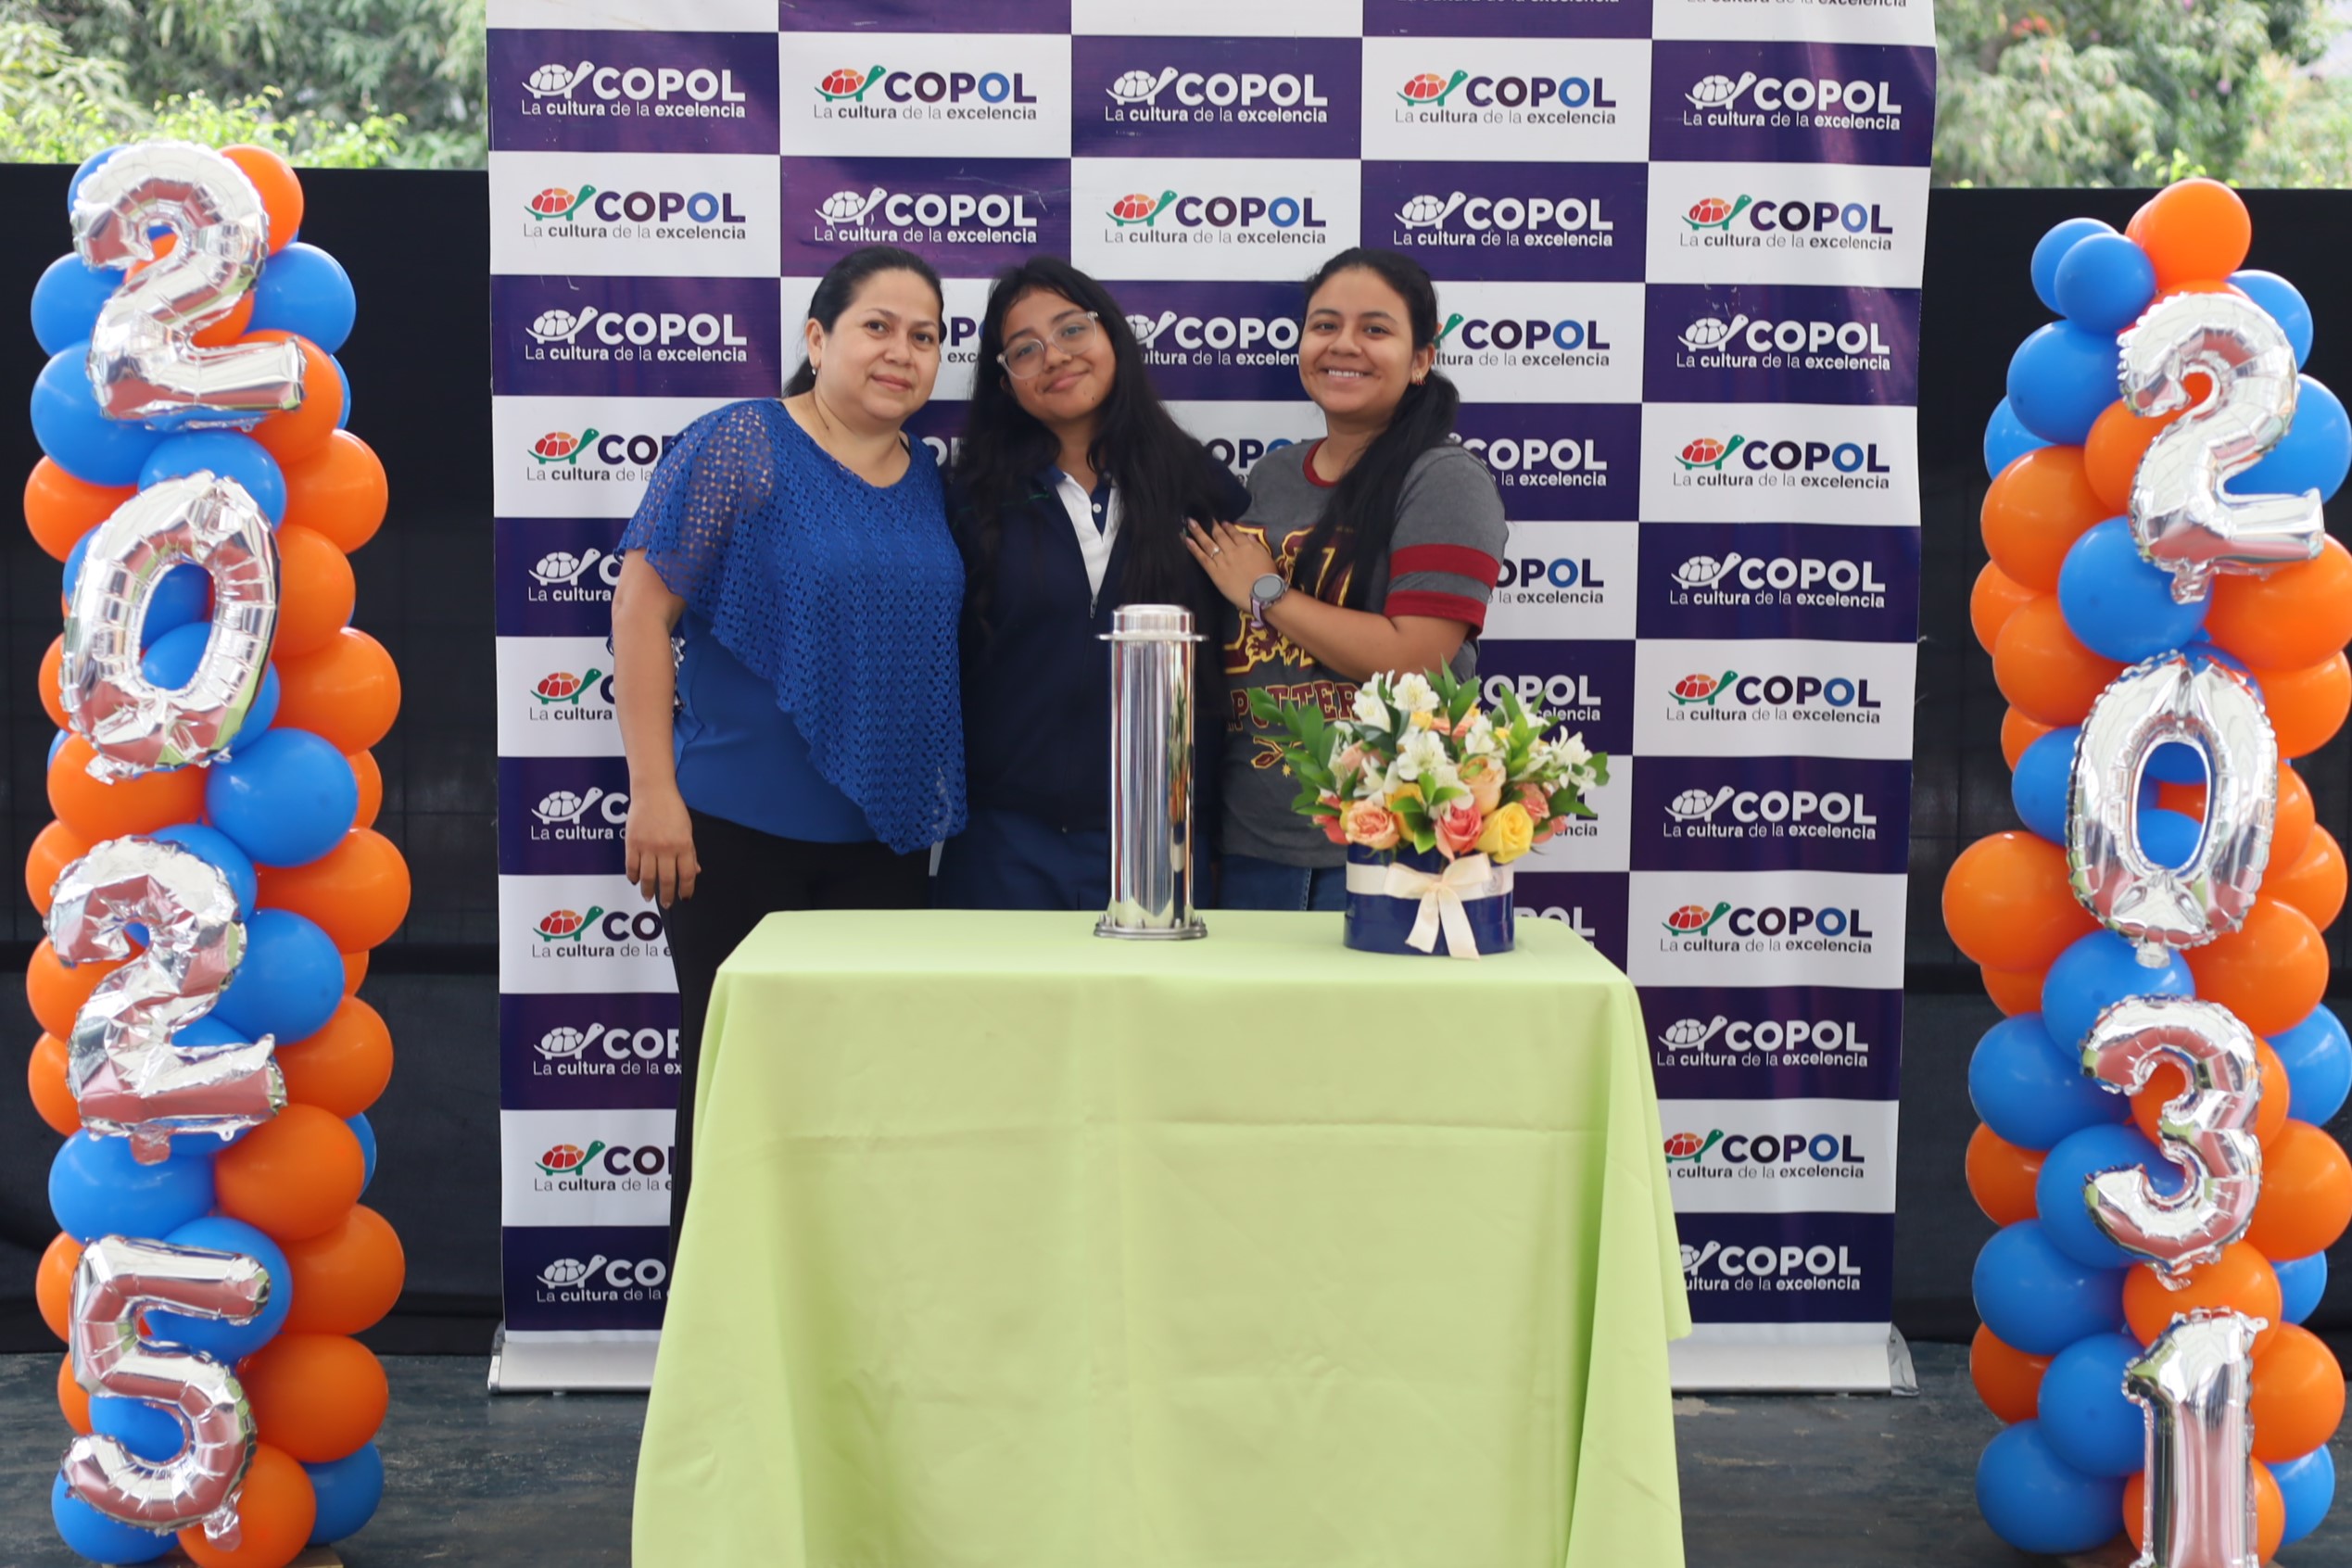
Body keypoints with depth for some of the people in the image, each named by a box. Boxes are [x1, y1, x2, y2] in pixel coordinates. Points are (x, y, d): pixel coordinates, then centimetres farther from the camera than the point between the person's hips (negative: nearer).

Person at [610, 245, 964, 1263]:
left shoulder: (929, 479, 10)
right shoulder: (742, 444, -8)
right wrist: (653, 789, -15)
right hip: (740, 830, -5)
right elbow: (640, 608, -11)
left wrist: (931, 811, 13)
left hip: (885, 837, 5)